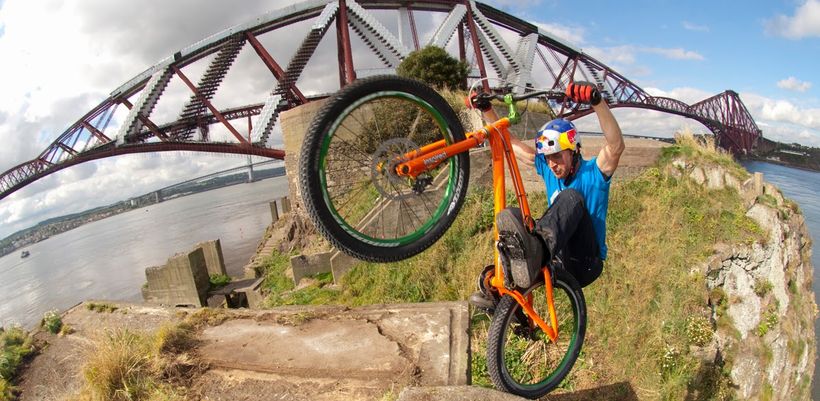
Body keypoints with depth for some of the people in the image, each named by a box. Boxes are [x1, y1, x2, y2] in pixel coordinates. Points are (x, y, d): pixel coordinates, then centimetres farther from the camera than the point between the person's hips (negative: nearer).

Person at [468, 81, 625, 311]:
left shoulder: (593, 173, -9)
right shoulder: (547, 169, 6)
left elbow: (616, 146, -30)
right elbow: (509, 143, 5)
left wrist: (597, 102, -45)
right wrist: (487, 110, -6)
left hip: (586, 264, -5)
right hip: (555, 261, 5)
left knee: (571, 197, -28)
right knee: (515, 216, -15)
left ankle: (537, 249, -58)